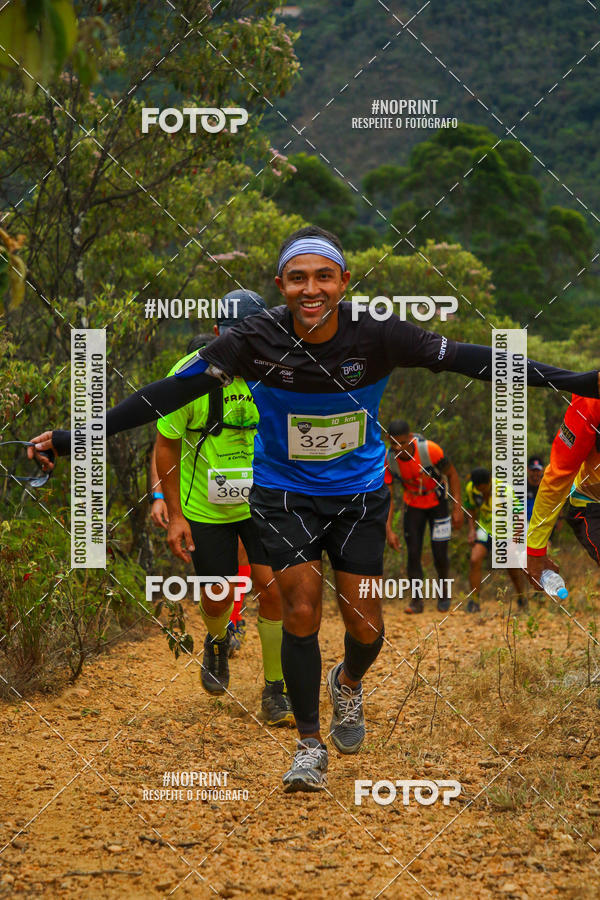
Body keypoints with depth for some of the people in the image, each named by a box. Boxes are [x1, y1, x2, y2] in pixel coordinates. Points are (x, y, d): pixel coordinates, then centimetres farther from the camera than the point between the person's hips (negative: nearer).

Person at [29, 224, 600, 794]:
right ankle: (309, 743, 8)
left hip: (359, 495, 1)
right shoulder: (256, 341, -20)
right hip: (284, 495, -1)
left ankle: (348, 684, 38)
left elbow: (468, 360, -15)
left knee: (365, 627, 1)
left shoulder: (377, 337, -19)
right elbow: (171, 392, -19)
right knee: (301, 612, -11)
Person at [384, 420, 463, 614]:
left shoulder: (430, 450, -31)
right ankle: (416, 600, 6)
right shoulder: (388, 460, -22)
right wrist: (388, 530, -23)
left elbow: (452, 475, -15)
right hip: (413, 505, 2)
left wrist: (457, 509, -16)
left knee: (440, 555, -4)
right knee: (413, 553, -6)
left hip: (437, 502, -2)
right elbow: (387, 497, -15)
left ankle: (444, 589, 24)